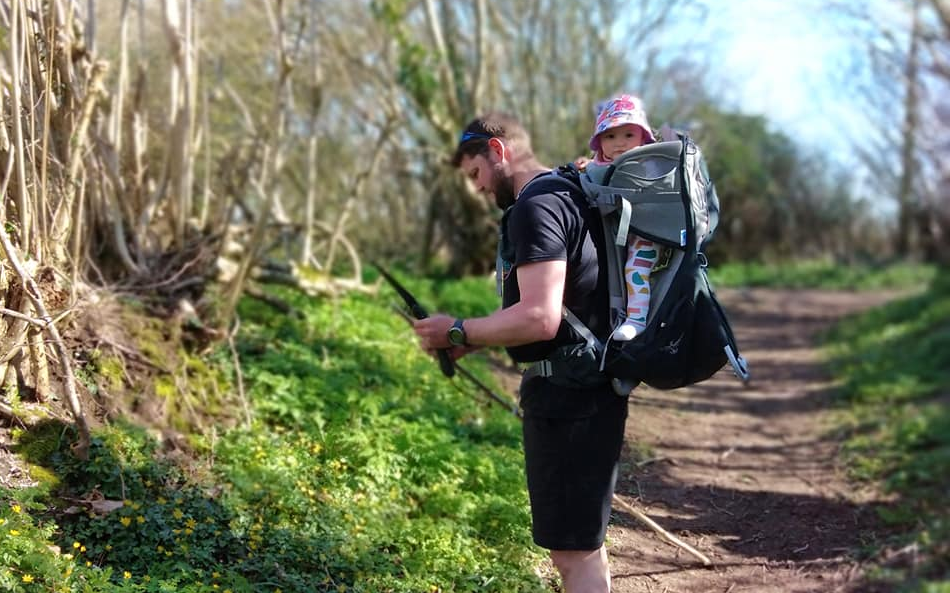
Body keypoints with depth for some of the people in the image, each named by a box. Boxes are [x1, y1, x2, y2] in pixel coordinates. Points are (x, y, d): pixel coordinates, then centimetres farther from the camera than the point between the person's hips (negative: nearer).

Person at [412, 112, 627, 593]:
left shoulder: (536, 207, -16)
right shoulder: (567, 193, 17)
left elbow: (539, 319, -26)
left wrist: (458, 331, -12)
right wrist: (472, 339, 13)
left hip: (567, 395, -11)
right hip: (577, 388, 11)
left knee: (574, 551, -5)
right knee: (579, 544, 20)